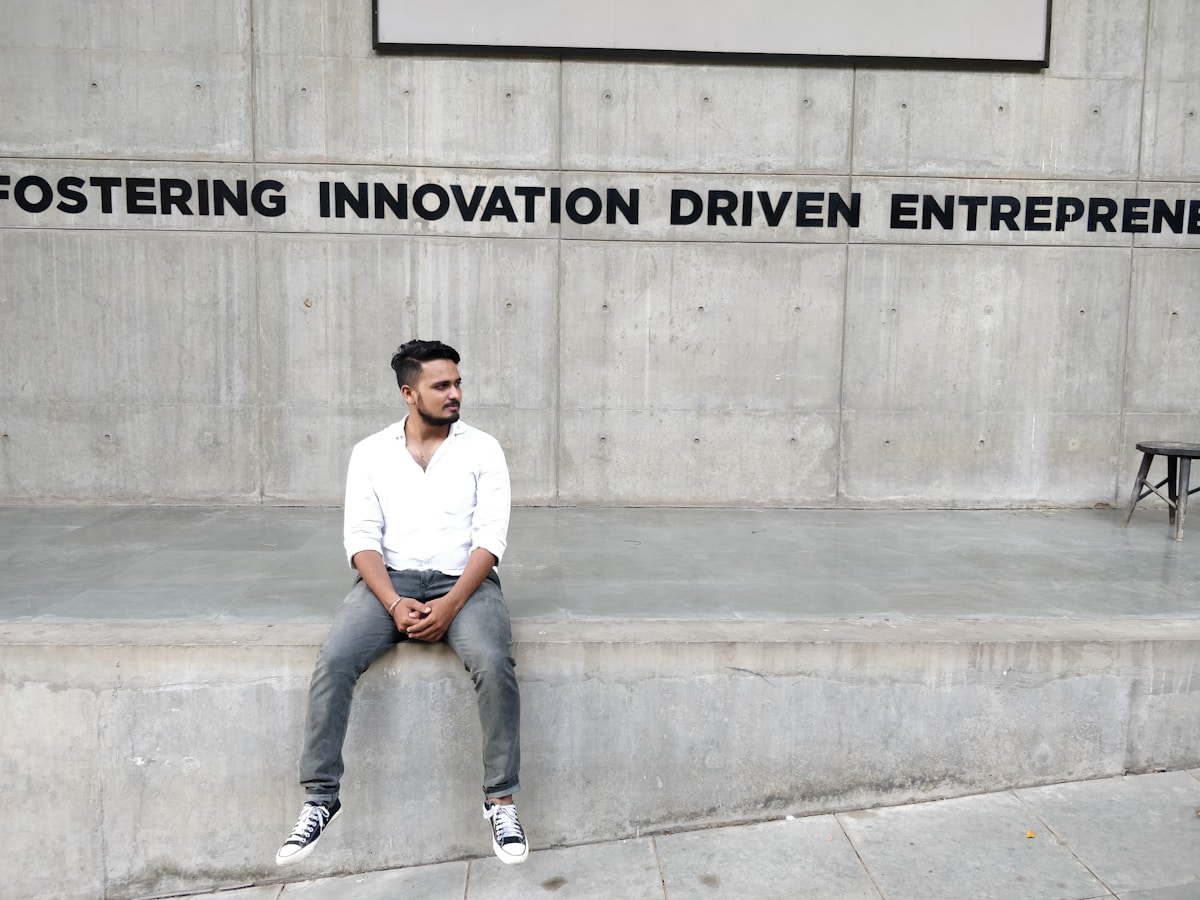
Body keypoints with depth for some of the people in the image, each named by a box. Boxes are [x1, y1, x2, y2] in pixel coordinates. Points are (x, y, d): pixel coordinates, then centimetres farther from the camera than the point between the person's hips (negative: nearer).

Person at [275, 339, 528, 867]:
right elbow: (361, 538, -1)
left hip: (464, 581, -1)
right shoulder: (371, 452, 6)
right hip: (390, 581, 1)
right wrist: (395, 604, -17)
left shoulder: (482, 449, 3)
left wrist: (451, 605, -19)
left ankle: (501, 800, -13)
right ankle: (320, 797, -8)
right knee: (334, 661, -24)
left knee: (494, 665, -29)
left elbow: (490, 537, -6)